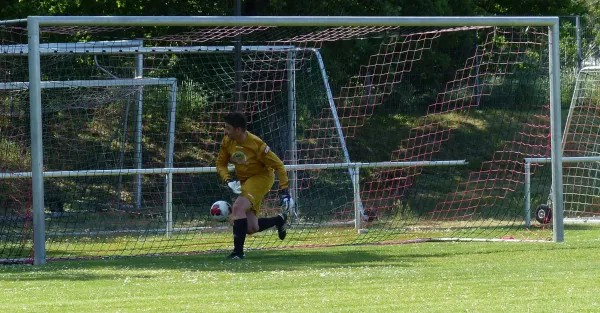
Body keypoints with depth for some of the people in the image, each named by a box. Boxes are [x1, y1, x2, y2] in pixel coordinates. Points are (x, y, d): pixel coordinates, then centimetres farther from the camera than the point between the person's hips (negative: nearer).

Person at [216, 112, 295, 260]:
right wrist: (229, 181, -17)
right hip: (244, 181, 7)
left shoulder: (256, 144, -27)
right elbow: (221, 164, 3)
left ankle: (238, 251, -23)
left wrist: (284, 192, -21)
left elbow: (278, 165, -19)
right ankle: (280, 219, 33)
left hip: (262, 178, -7)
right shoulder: (227, 142, -10)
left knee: (238, 207, -30)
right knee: (251, 228, 4)